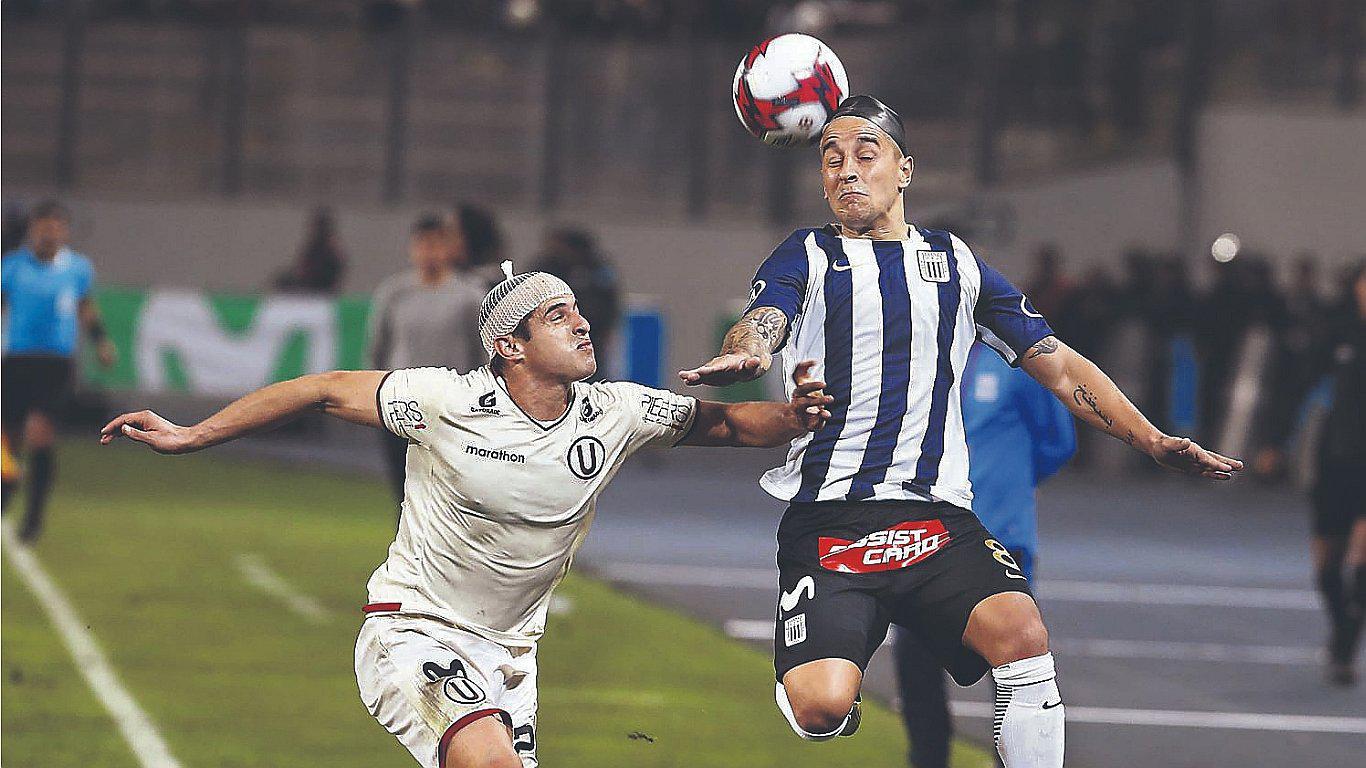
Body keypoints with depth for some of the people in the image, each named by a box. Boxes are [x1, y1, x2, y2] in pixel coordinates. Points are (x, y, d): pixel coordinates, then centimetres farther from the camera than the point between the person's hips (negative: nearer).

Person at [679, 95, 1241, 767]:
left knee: (1020, 632, -29)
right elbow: (760, 325, -7)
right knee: (821, 708, -24)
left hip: (938, 520, 2)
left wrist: (1154, 441, 7)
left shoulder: (957, 263, 20)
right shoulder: (807, 257, 13)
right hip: (825, 520, -2)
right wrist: (744, 354, -33)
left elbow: (1058, 366, 20)